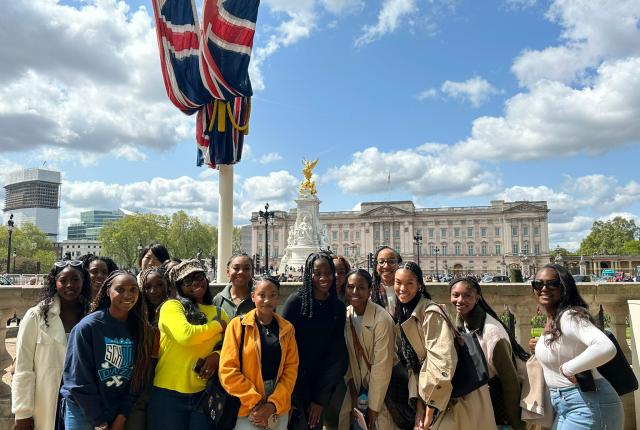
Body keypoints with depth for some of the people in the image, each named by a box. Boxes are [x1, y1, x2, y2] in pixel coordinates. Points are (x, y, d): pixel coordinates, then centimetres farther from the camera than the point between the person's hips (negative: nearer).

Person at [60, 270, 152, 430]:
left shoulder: (140, 329, -3)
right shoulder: (88, 326, -15)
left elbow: (138, 379, 0)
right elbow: (79, 380, -14)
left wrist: (122, 416, -6)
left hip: (119, 413, 3)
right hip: (82, 412, -3)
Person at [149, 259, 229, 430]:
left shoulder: (218, 312, 9)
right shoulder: (172, 306, -7)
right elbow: (185, 336, -24)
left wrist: (217, 355, -12)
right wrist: (217, 326, -9)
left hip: (203, 394, 4)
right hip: (169, 393, -4)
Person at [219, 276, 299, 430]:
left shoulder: (287, 328, 3)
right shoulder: (238, 325, -6)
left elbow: (291, 369, 0)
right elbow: (227, 370, -10)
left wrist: (273, 403, -12)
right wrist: (254, 402, -14)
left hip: (279, 409, 3)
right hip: (246, 408, -3)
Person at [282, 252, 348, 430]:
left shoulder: (339, 307, -2)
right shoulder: (295, 302, -12)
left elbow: (336, 352, -1)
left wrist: (321, 399, -4)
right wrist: (295, 399, -10)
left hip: (323, 380, 3)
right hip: (295, 380, -3)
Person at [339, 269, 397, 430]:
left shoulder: (382, 319, -24)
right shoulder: (344, 315, -7)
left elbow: (382, 366, -21)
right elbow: (346, 354, -1)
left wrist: (373, 406, -16)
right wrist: (352, 389, -4)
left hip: (381, 384, -4)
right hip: (357, 382, 5)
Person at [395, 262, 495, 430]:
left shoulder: (431, 313, -20)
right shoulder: (403, 315, 5)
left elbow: (443, 362, -25)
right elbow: (413, 363, 4)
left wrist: (430, 409, -19)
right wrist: (419, 405, -3)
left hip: (460, 396, -7)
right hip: (430, 395, 7)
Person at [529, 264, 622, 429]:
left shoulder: (570, 316, -21)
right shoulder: (551, 320, 6)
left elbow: (606, 348, -37)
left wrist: (567, 369, -28)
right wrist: (541, 346, 11)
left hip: (587, 405, -9)